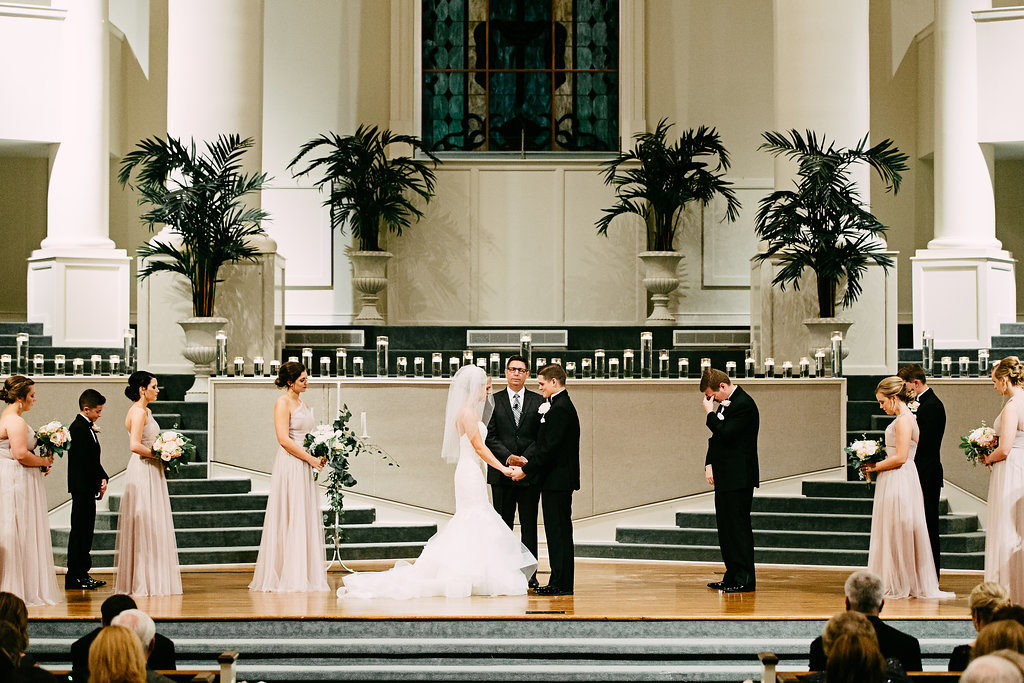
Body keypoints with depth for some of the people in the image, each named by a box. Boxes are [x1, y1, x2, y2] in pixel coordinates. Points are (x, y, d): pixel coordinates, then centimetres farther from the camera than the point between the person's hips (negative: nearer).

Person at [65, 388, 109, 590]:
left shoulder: (86, 427, 16)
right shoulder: (79, 428, -15)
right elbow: (84, 461, -20)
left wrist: (102, 478, 5)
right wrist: (101, 480, -12)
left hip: (88, 488, 10)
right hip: (82, 488, -10)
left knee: (86, 530, 12)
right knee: (80, 530, -6)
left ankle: (82, 573, 18)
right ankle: (75, 576, -2)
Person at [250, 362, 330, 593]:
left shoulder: (302, 404, 17)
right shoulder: (283, 403, -8)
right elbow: (284, 440, -17)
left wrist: (319, 457, 6)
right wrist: (311, 459, -15)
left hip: (305, 469, 9)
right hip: (289, 467, -9)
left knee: (307, 520, 7)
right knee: (290, 520, -7)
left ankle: (307, 576, 10)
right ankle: (288, 579, -5)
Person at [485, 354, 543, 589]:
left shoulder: (538, 402, 7)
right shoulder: (493, 401, 7)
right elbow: (490, 436, 0)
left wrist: (528, 460, -12)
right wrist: (508, 457, -14)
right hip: (502, 472, 0)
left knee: (529, 525, 2)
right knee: (503, 525, 4)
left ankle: (530, 574, 6)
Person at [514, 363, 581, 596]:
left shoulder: (560, 409, -17)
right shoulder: (558, 405, 17)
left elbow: (549, 448, -20)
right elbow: (541, 441, 18)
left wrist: (526, 470, -14)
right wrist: (527, 458, 3)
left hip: (558, 480, -10)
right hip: (556, 480, 10)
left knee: (559, 531, -7)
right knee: (556, 531, 12)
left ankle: (562, 584, -4)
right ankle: (560, 582, 15)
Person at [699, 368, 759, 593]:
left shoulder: (743, 404, -15)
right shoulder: (724, 404, 16)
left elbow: (725, 434, -23)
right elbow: (717, 437, 21)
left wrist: (711, 414, -12)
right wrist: (709, 464, 8)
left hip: (738, 479, -10)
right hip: (724, 477, 10)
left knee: (738, 527, -8)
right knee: (725, 527, 12)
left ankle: (745, 580, -4)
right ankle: (732, 576, 18)